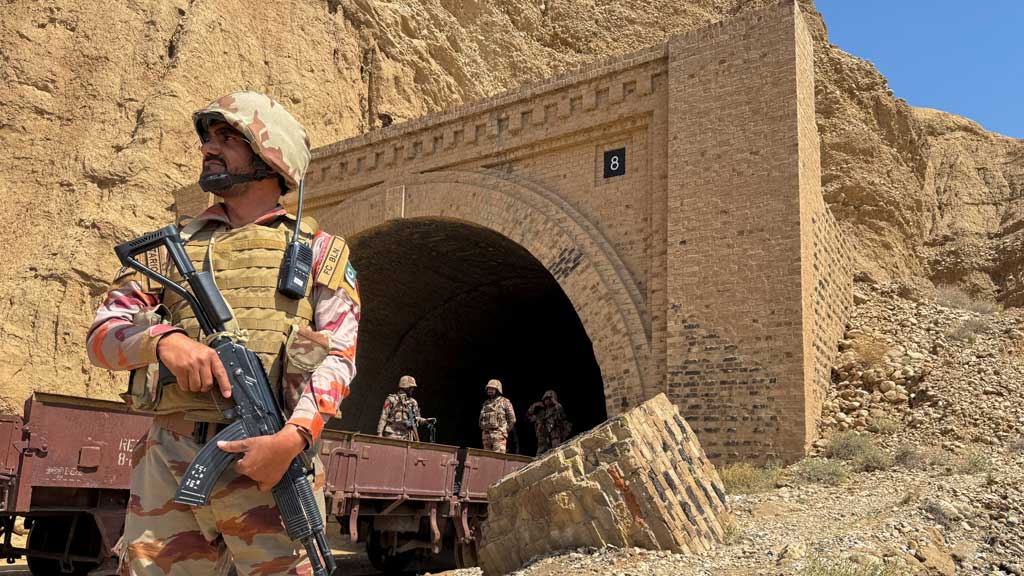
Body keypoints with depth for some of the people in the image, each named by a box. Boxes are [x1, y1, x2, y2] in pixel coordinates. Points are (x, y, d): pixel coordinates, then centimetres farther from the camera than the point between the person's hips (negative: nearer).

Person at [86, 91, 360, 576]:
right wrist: (164, 338, -11)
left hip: (271, 459, -3)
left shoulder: (320, 251, 10)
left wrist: (294, 436, -19)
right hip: (168, 462, 3)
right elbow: (101, 335, 12)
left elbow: (338, 357, -1)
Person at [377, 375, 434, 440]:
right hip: (392, 435, -5)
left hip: (406, 437, 5)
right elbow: (383, 418, -2)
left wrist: (426, 420, 3)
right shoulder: (392, 400, -1)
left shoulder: (413, 402, 14)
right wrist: (379, 433, -7)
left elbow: (416, 418, 21)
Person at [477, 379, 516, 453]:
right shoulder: (486, 403, 17)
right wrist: (483, 428, 14)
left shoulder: (504, 402, 0)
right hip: (486, 434, 6)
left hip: (498, 434, -6)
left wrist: (505, 431, 0)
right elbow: (481, 418, 27)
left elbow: (512, 419, 0)